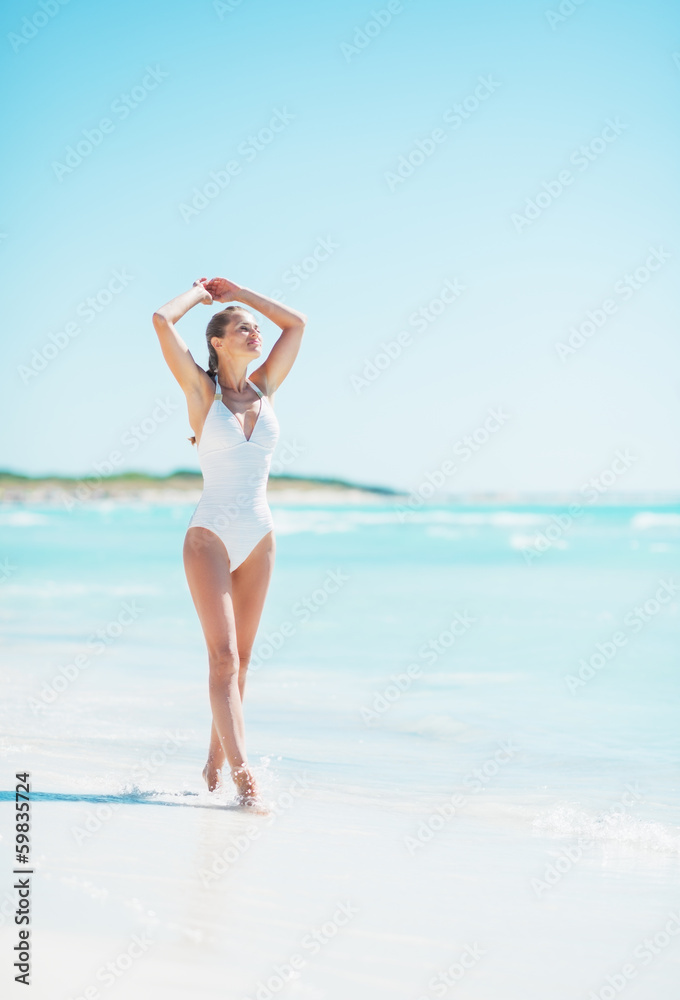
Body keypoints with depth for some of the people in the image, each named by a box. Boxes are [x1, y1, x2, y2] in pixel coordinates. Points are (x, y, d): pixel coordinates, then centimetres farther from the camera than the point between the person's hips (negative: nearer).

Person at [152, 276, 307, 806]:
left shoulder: (264, 388, 8)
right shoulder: (202, 390, -3)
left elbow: (296, 322, 13)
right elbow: (162, 320, -13)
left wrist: (239, 292, 15)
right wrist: (199, 293, 5)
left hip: (258, 538, 5)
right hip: (210, 537, -5)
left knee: (239, 657, 9)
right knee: (224, 655, -12)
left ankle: (217, 759, 20)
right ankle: (243, 773, -18)